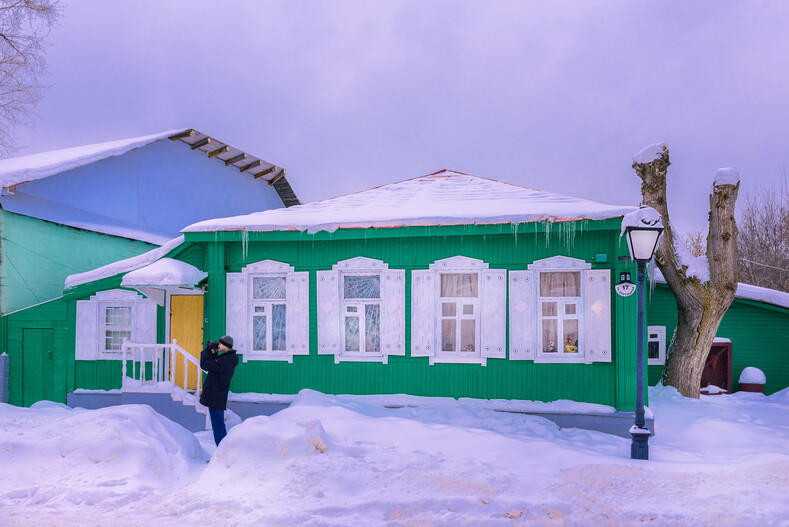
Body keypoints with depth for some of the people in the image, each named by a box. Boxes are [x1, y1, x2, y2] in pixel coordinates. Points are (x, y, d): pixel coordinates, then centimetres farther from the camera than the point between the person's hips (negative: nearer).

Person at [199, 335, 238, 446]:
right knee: (219, 425, 19)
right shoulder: (229, 358, 9)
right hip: (219, 397, 10)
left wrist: (207, 350, -12)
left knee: (217, 426, -4)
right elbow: (213, 365, 21)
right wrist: (214, 353, 8)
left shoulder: (225, 361, -22)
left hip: (216, 398, -10)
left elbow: (205, 365, -23)